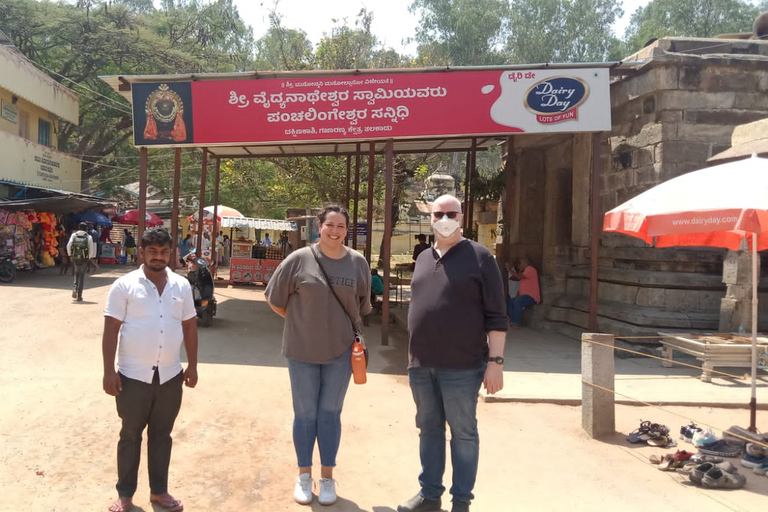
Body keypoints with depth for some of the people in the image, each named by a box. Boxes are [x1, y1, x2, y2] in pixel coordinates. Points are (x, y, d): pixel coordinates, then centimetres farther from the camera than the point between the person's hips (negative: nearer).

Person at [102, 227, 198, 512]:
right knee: (130, 436, 11)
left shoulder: (182, 286, 4)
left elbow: (189, 327, 9)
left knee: (162, 435, 14)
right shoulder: (124, 285, -6)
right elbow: (111, 329, -7)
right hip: (133, 375, -3)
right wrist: (109, 370, -11)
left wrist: (192, 365, 7)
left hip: (170, 375, 3)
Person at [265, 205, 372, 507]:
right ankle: (304, 475, 26)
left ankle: (327, 476, 24)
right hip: (302, 350, -1)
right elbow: (275, 299, 1)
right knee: (305, 413, 9)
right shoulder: (299, 259, -8)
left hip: (340, 350, 1)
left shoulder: (358, 263, -2)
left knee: (330, 413, 10)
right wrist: (301, 321, 3)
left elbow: (362, 306, 11)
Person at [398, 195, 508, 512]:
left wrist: (495, 361, -13)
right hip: (421, 365, 6)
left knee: (463, 433, 7)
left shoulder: (479, 257, -5)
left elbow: (496, 316, -8)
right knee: (428, 429, 15)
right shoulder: (423, 258, 12)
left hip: (461, 366, -5)